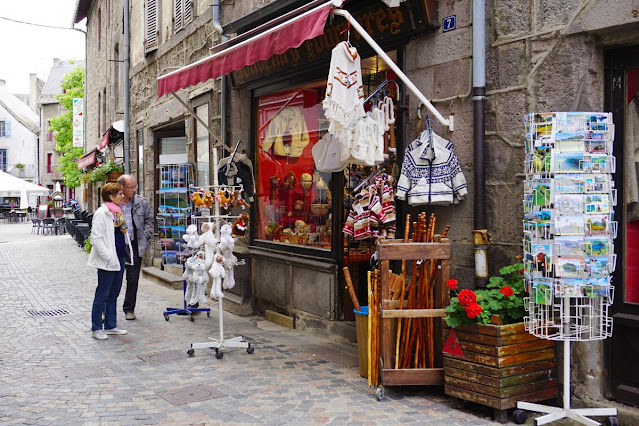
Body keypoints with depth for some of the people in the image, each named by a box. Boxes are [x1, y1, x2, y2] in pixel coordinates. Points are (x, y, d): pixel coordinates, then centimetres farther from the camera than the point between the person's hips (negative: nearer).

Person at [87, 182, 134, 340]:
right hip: (107, 261, -8)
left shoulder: (117, 212, 14)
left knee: (114, 294, 14)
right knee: (102, 295, 0)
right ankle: (96, 328, 10)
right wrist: (109, 256, -22)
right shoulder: (101, 213, -12)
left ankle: (110, 326, 23)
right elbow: (96, 239, -17)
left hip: (120, 258, 9)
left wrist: (127, 251, 15)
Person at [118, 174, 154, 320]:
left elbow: (149, 221, 14)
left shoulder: (142, 202, 4)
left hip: (135, 246, 1)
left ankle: (129, 309, 21)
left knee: (133, 280, 7)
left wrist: (145, 237, 3)